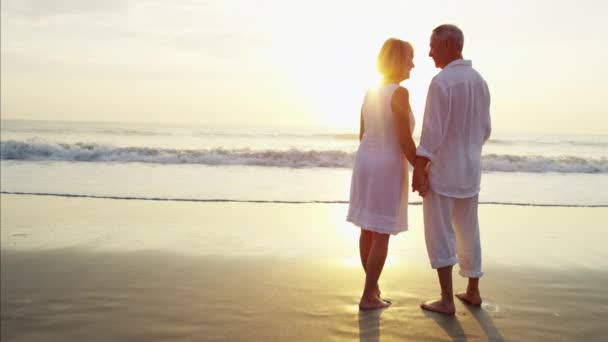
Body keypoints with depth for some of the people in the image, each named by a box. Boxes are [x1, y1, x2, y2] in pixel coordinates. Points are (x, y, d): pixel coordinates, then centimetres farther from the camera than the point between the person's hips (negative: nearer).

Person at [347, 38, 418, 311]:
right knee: (382, 234, 1)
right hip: (387, 167, -8)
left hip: (365, 162, 8)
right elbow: (405, 141, -19)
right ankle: (368, 296, 8)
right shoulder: (399, 93, -17)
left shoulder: (370, 92, 7)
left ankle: (372, 285, 29)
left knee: (369, 229, 15)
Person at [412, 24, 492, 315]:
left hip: (442, 170, -7)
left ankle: (447, 300, 7)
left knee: (439, 234, 2)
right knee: (468, 232, 17)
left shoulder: (441, 82, -17)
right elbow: (484, 130, 13)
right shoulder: (480, 81, 8)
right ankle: (472, 292, 27)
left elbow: (432, 131, -21)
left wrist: (418, 171, -17)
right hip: (470, 169, 8)